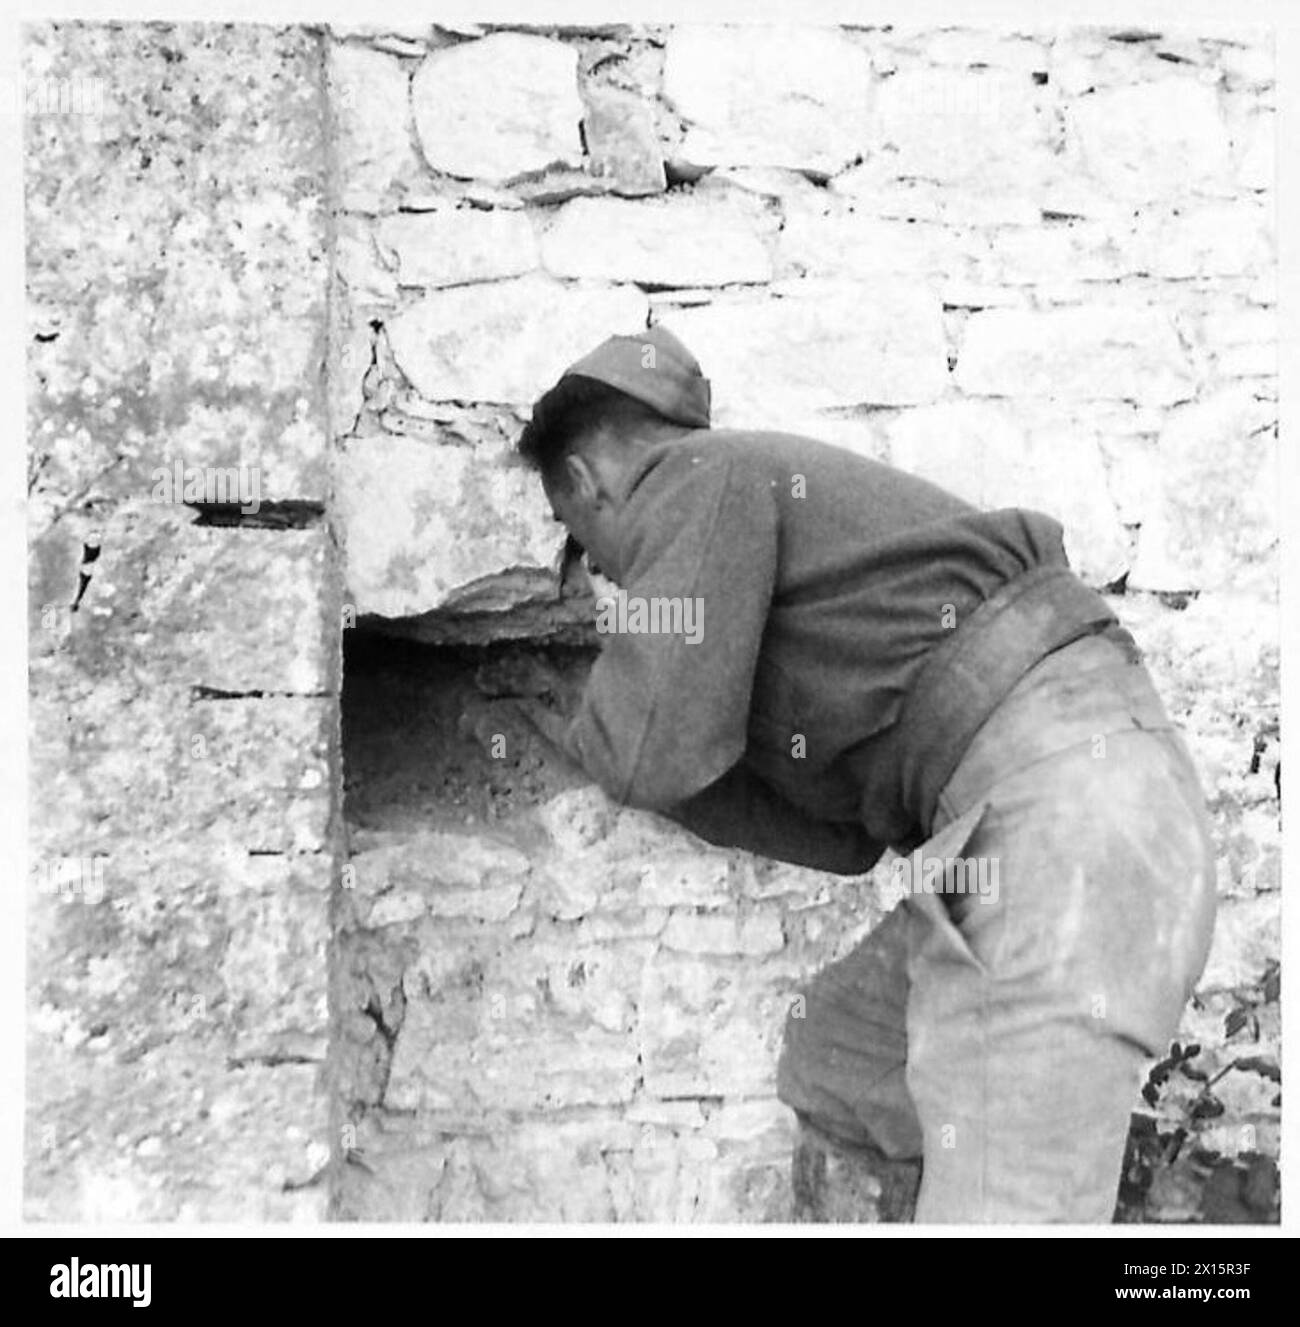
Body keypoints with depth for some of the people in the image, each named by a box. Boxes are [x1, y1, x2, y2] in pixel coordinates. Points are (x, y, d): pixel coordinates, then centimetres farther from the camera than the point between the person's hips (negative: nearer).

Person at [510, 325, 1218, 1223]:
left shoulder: (694, 474, -1)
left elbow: (658, 752, -12)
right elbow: (842, 833, 20)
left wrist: (592, 733, 13)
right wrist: (601, 744, 26)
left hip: (1061, 798, -10)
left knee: (997, 1207, -7)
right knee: (827, 1060, 18)